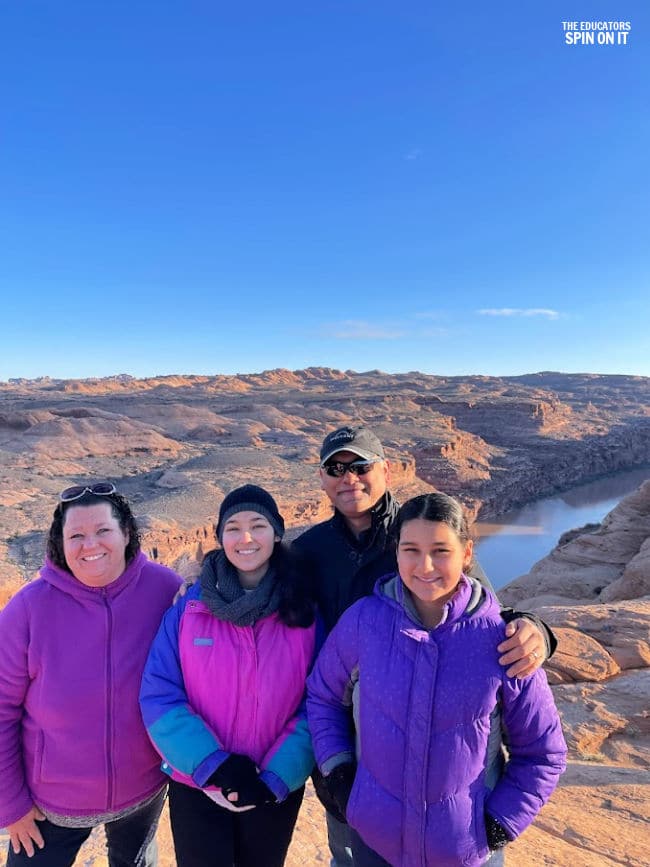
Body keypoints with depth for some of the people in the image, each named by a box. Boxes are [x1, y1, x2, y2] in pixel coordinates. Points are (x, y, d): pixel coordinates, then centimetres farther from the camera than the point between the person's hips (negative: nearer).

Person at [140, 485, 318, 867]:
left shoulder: (304, 612, -10)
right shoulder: (187, 608, -11)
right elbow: (159, 697, -12)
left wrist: (276, 777, -15)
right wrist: (213, 764, -19)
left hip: (277, 789, 2)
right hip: (196, 787, -1)